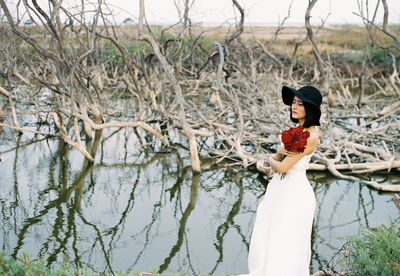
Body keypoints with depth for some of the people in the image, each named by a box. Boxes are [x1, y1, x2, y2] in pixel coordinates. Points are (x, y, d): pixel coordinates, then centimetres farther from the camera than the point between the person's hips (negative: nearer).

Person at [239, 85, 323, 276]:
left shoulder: (310, 137, -21)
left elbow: (282, 167, -20)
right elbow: (276, 157, 11)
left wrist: (271, 160, 1)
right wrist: (281, 151, -12)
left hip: (295, 194, -9)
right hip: (280, 189, 9)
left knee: (288, 246, 3)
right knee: (265, 240, 17)